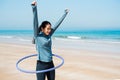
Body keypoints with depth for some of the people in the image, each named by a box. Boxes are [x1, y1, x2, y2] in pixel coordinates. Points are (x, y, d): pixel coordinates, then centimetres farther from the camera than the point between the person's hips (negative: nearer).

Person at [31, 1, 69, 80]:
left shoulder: (49, 36, 5)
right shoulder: (37, 36, -9)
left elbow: (57, 24, 11)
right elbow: (35, 22, -21)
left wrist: (65, 13, 19)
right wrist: (34, 7, -31)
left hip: (50, 64, 6)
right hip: (41, 65, -6)